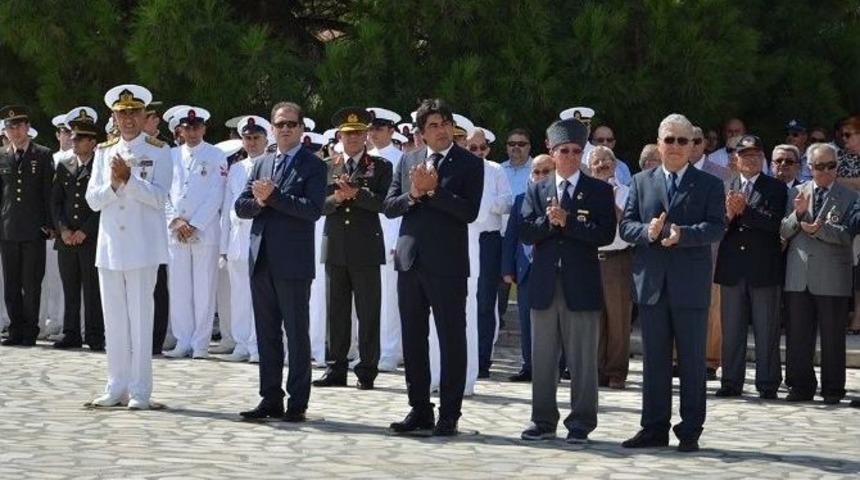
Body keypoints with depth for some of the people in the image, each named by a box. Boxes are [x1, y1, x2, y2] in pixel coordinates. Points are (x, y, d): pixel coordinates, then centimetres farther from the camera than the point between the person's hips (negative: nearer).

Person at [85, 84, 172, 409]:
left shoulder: (158, 151, 1)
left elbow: (159, 197, -9)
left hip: (142, 247, -4)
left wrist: (128, 178, -19)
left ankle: (140, 390, 2)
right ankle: (117, 386, 15)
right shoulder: (104, 152, 13)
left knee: (140, 318, -3)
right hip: (110, 246, 4)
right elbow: (93, 200, 7)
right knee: (113, 319, 8)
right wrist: (113, 183, -11)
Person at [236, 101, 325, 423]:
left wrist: (273, 196, -17)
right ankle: (270, 399, 15)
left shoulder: (313, 165, -1)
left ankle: (297, 403, 3)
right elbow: (241, 207, 11)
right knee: (266, 333, 9)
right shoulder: (261, 164, 17)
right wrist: (259, 202, -9)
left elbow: (313, 209, -15)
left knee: (296, 333, -1)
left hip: (293, 263, -6)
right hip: (261, 260, 6)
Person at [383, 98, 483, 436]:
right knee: (413, 340, 10)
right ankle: (419, 409, 19)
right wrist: (413, 195, -10)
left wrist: (433, 191, -17)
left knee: (452, 341, 0)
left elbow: (469, 211, -13)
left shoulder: (469, 164, -2)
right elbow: (388, 206, 7)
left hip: (447, 263, -5)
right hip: (410, 260, 5)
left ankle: (449, 415, 6)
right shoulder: (408, 161, 12)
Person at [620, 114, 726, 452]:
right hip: (652, 284, 3)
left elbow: (716, 228, -7)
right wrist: (648, 231, -15)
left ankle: (690, 431, 8)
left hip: (691, 285, -3)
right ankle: (654, 428, 14)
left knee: (692, 361, 2)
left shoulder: (709, 184, 4)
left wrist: (682, 234, -22)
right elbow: (626, 225, 6)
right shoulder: (641, 182, 12)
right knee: (654, 360, 8)